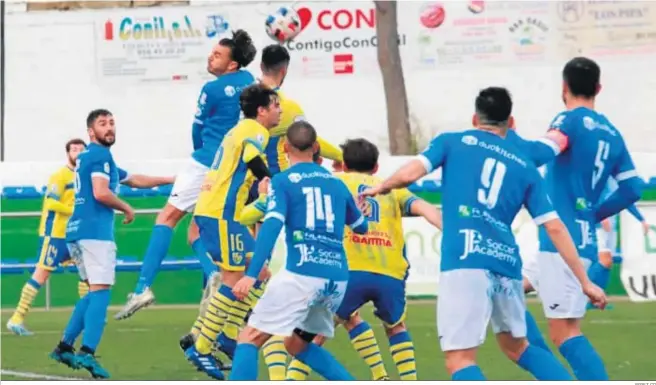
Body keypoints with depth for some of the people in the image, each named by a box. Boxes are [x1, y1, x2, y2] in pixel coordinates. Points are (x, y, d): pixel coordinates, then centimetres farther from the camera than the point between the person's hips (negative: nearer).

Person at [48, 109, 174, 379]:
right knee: (100, 290, -13)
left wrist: (171, 180, 34)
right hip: (94, 231, -10)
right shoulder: (100, 155, -6)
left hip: (77, 232, 10)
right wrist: (126, 208, -3)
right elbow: (101, 193, -20)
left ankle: (65, 346, 16)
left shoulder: (90, 157, 25)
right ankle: (87, 353, -23)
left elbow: (136, 180, 34)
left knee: (94, 291, 17)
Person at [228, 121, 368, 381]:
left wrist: (251, 275, -20)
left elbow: (271, 227, -13)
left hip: (302, 275, -6)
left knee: (250, 338, -3)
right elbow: (361, 227, 32)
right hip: (337, 280, 6)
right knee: (296, 344, 25)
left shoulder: (283, 181, 2)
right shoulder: (336, 183, 18)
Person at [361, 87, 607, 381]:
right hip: (506, 263, 4)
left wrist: (381, 188, 21)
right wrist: (584, 281, 17)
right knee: (516, 346, 27)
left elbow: (409, 174, -1)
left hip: (465, 260, -4)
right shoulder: (525, 167, 19)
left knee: (459, 359, -6)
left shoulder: (453, 142, 13)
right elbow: (555, 227, 14)